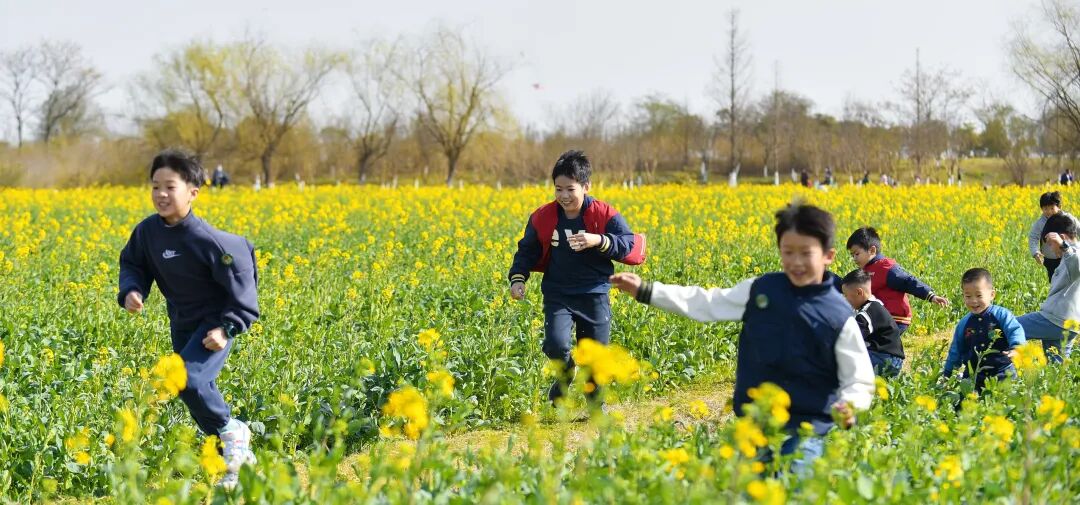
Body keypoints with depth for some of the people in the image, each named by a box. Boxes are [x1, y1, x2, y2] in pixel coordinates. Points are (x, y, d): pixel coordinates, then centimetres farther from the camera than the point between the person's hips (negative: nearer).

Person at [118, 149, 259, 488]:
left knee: (188, 379, -27)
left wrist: (228, 328, -24)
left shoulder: (208, 240, -26)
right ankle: (240, 457, 31)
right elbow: (132, 265, 9)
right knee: (200, 395, 14)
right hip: (182, 325, 7)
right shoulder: (146, 232, -8)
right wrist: (131, 291, -13)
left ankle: (232, 431, -2)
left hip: (215, 323, -7)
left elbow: (241, 284, -19)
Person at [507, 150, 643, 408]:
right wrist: (517, 278, -6)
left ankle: (597, 404, 31)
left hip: (594, 294, -1)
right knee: (555, 345, -21)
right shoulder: (543, 217, -1)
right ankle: (565, 373, 15)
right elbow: (527, 250, 10)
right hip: (557, 295, 1)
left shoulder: (605, 215, -8)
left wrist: (598, 241, -29)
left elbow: (630, 246, -14)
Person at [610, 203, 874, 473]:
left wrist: (850, 406, -27)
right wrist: (646, 291, 7)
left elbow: (860, 381, -5)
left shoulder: (839, 317, -7)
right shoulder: (760, 289, 4)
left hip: (807, 428, -4)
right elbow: (708, 304, 10)